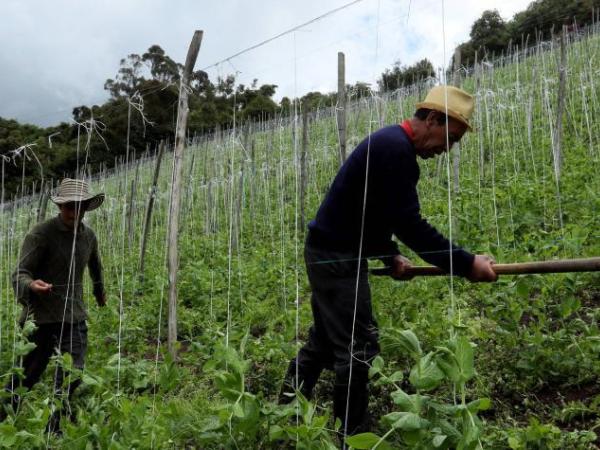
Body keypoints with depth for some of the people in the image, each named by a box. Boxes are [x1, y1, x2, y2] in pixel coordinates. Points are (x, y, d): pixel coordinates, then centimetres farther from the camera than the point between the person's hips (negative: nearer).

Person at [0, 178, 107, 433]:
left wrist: (100, 293, 40)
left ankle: (52, 434, 13)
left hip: (75, 318, 4)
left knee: (71, 378, -3)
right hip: (41, 317, -4)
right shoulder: (41, 234, -11)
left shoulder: (88, 236, 6)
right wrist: (31, 285, -40)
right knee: (25, 376, 7)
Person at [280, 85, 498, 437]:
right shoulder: (396, 148, -20)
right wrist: (466, 264, -21)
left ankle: (286, 411, 31)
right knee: (358, 347, -3)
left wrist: (390, 255, 13)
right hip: (337, 257, -11)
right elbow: (409, 224, -24)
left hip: (333, 253, 11)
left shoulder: (391, 144, 13)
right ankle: (353, 434, 10)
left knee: (325, 340, 19)